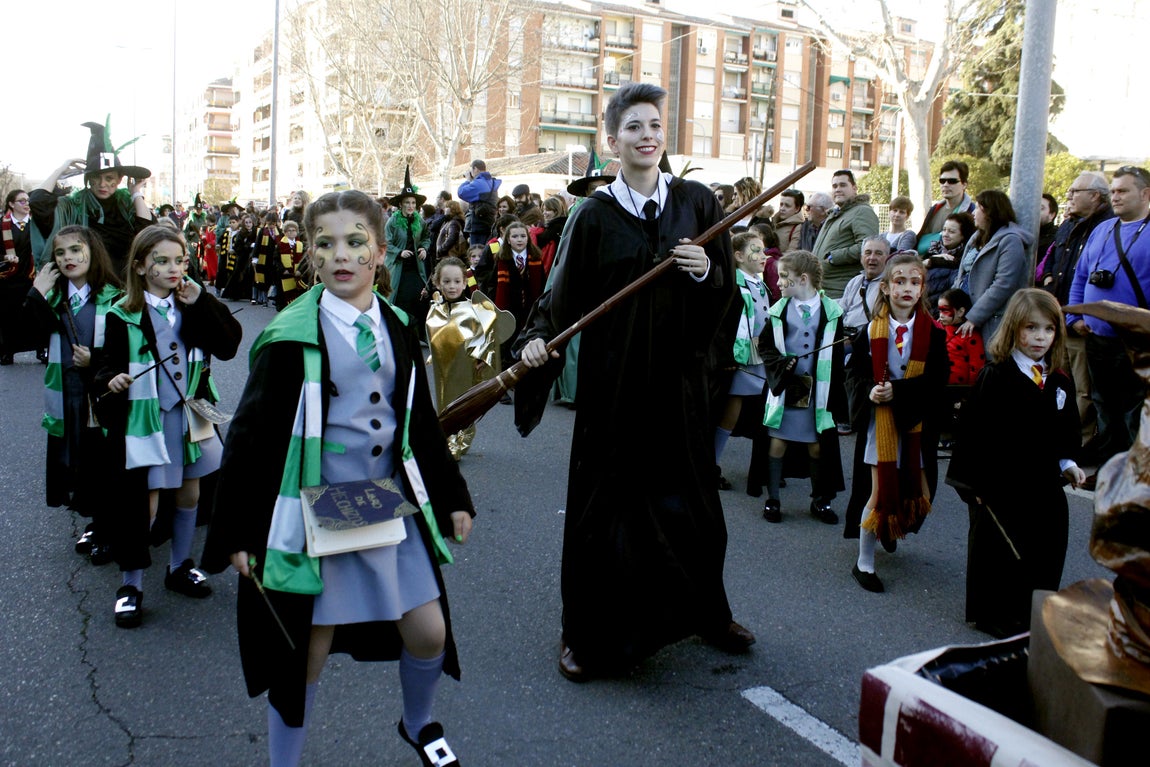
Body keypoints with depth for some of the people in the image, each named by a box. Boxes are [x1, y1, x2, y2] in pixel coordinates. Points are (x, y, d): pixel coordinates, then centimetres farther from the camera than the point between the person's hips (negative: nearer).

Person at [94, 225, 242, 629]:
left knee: (189, 493, 15)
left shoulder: (196, 305, 3)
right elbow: (110, 367, -3)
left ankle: (180, 566, 34)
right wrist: (112, 380, -25)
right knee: (145, 503, -3)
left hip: (190, 414, 4)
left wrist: (199, 305, -15)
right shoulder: (124, 315, -6)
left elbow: (228, 346, -9)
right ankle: (131, 583, 13)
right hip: (144, 416, -4)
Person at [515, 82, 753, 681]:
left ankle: (706, 612, 35)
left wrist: (706, 272, -15)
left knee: (690, 499, 13)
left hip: (678, 375, 2)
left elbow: (726, 291, 5)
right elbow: (563, 295, -1)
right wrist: (537, 338, -18)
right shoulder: (595, 215, -1)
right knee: (605, 504, 3)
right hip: (613, 379, -2)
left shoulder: (697, 202, 4)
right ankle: (584, 634, 19)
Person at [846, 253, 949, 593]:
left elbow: (936, 382, -10)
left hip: (916, 423, 2)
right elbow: (854, 374, 1)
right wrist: (869, 391, -20)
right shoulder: (872, 330, -3)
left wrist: (897, 392, -21)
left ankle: (893, 528, 44)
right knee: (880, 492, -1)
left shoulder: (933, 333, -4)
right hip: (880, 421, -1)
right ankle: (864, 563, 12)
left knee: (913, 490, 10)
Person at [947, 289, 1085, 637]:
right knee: (995, 552, 7)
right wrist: (977, 481, -15)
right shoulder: (995, 377, -13)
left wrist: (1067, 464, 3)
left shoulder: (1060, 383, 7)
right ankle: (990, 615, 23)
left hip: (1044, 486, 6)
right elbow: (975, 431, -14)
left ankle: (1035, 616, 30)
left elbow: (1067, 431, 18)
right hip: (999, 485, -6)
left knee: (1044, 553, 13)